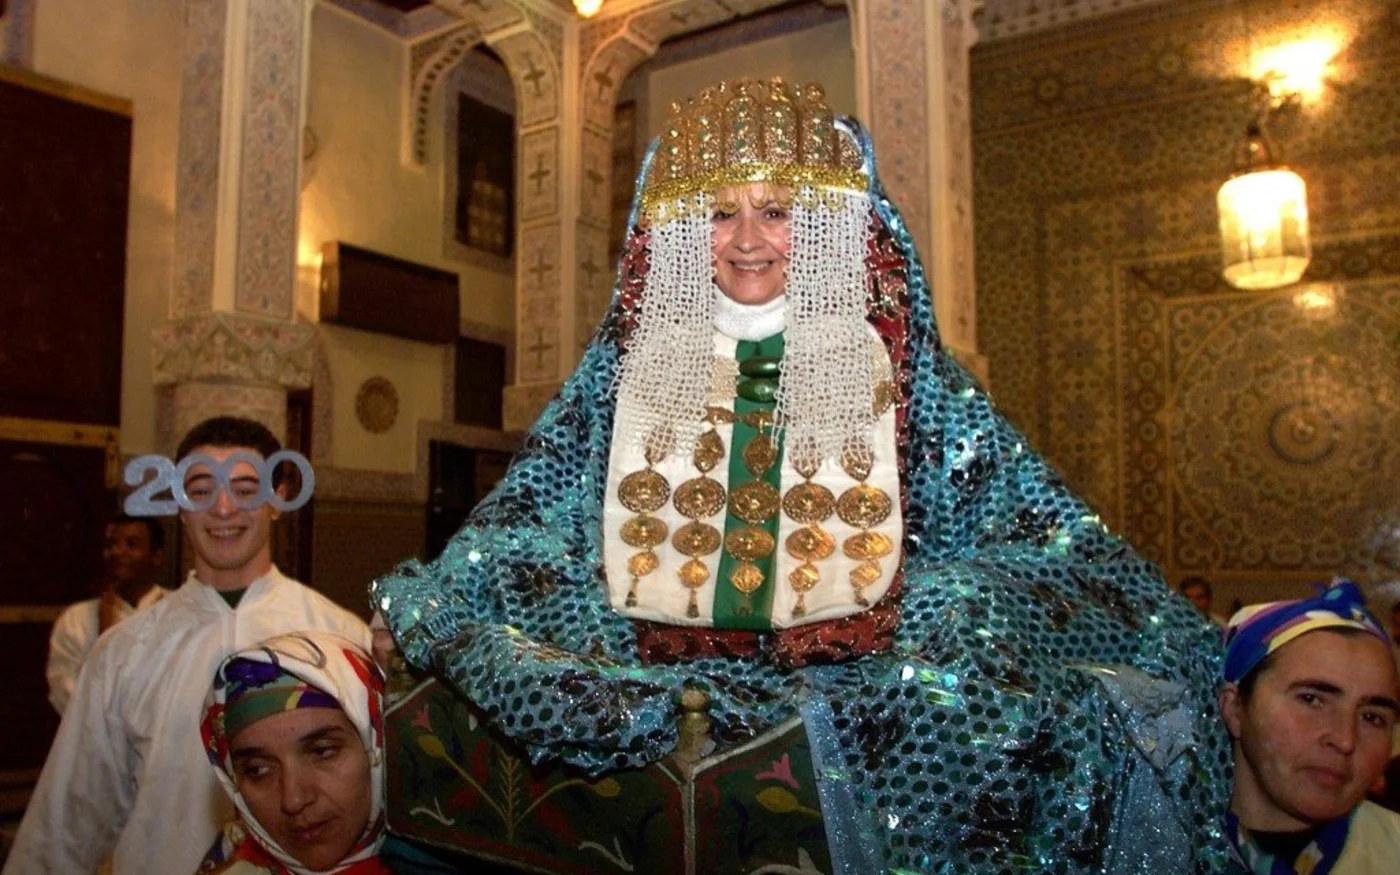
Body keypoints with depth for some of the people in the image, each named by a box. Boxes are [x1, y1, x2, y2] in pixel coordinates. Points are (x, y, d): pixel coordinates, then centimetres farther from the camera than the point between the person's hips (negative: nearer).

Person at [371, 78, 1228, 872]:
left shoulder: (887, 362, 5)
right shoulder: (630, 365, 9)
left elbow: (1035, 517, 5)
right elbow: (518, 518, 8)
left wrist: (1163, 636, -6)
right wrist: (417, 615, -5)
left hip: (856, 680, 0)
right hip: (652, 686, 1)